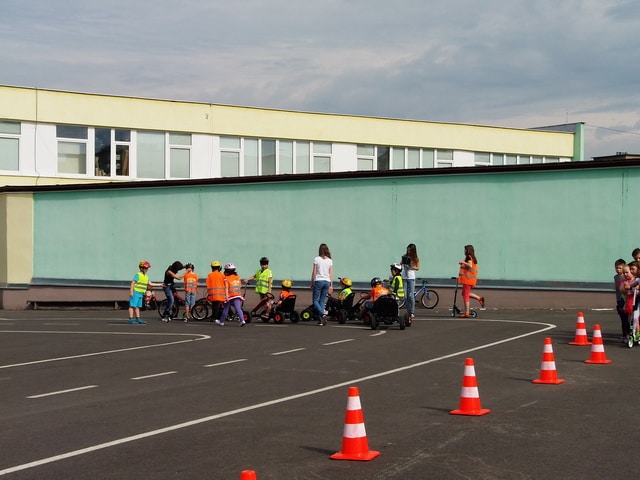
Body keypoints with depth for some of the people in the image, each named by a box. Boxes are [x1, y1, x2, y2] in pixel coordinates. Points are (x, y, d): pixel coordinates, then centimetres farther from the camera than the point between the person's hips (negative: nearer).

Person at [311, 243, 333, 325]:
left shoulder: (317, 259, -4)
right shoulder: (330, 261, 6)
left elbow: (314, 273, -3)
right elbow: (331, 274, 6)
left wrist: (312, 284, 5)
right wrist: (331, 285, 11)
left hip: (318, 281, -4)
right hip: (327, 281, 4)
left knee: (315, 300, 1)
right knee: (322, 301, 9)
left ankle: (322, 314, -22)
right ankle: (320, 319, 5)